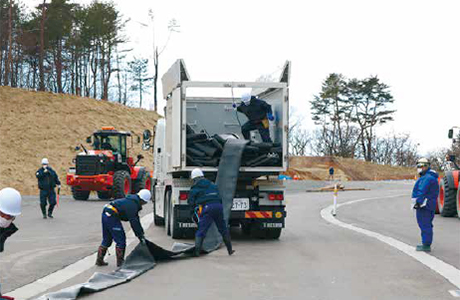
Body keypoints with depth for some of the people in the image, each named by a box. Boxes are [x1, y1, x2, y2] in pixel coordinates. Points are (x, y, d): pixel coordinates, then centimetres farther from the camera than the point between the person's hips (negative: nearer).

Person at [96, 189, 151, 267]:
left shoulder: (133, 201, 16)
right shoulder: (132, 205, -15)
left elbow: (136, 220, 22)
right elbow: (134, 223, -16)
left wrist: (141, 233, 22)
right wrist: (140, 236, -10)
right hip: (112, 216, -10)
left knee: (106, 239, 19)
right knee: (121, 240, -1)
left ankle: (99, 260, 21)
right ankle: (120, 262, 5)